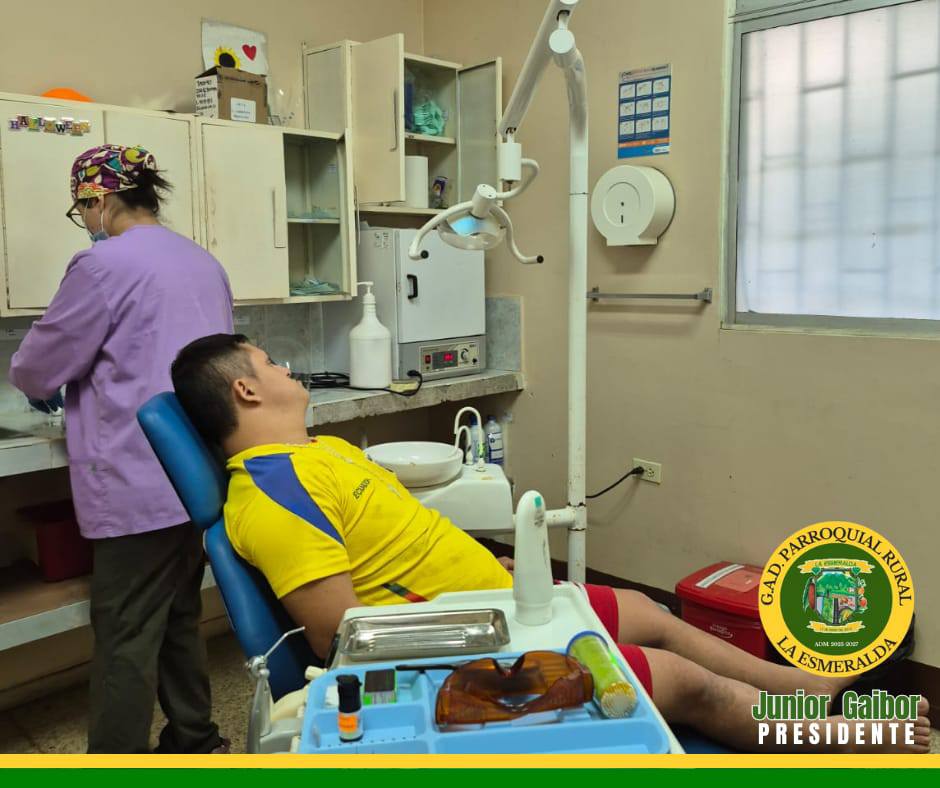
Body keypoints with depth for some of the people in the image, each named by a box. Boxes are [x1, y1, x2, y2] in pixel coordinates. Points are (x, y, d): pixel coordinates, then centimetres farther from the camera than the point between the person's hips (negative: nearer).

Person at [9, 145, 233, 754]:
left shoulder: (105, 263, -11)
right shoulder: (204, 264, 13)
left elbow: (38, 369, -4)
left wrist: (27, 379, 19)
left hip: (142, 486, -8)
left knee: (126, 638, 1)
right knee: (180, 618, 19)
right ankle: (193, 740, 31)